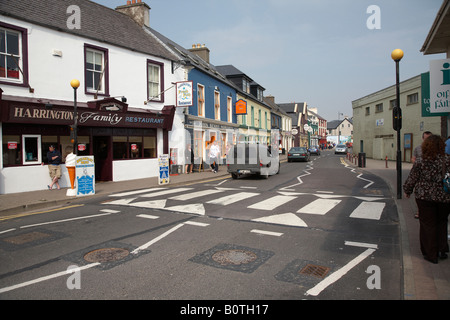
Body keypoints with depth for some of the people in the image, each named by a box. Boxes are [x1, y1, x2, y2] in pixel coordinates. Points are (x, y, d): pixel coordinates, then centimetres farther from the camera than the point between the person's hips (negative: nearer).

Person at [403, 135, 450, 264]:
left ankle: (431, 254, 17)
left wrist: (407, 191, 13)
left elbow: (411, 180, -5)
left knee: (428, 224, 8)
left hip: (425, 197, -2)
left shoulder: (420, 163, -13)